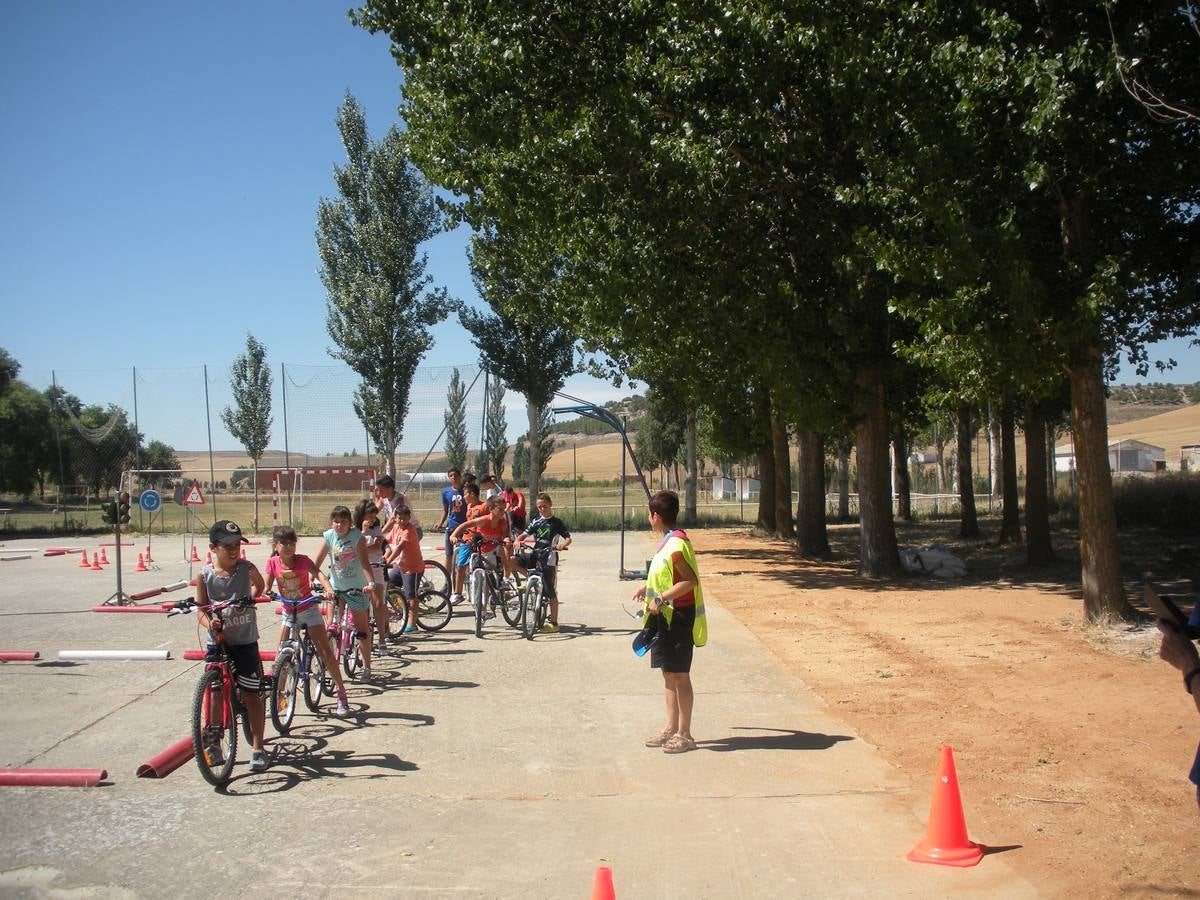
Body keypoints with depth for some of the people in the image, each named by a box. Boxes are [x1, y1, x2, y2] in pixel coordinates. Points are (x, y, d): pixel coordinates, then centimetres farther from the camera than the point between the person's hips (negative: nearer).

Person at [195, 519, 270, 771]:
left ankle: (257, 749, 11)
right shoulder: (205, 575, -7)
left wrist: (250, 599, 5)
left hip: (245, 642, 0)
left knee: (251, 695, 2)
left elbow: (259, 585, 18)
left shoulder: (247, 568, -5)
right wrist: (209, 623, -23)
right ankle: (213, 743, 22)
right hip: (218, 642, 0)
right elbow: (201, 609, -6)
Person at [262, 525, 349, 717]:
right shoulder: (273, 563, -7)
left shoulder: (302, 560, -16)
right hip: (288, 612, 3)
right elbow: (266, 585, -13)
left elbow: (317, 572, -31)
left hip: (308, 609, -3)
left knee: (325, 649, -9)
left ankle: (341, 694, -5)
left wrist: (328, 588, -51)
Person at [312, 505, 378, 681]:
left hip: (356, 588, -3)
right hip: (335, 587, 3)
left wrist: (371, 582, -32)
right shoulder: (329, 536, -6)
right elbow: (316, 563, -5)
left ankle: (366, 667, 15)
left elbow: (364, 562, -19)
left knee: (362, 629, 3)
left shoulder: (357, 536, -13)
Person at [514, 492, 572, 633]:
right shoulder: (536, 522, 10)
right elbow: (524, 534, 6)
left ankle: (554, 623, 5)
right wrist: (518, 540, -16)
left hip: (549, 559, -4)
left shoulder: (557, 522, 0)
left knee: (551, 592, -3)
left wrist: (563, 544, -27)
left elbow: (568, 538, -4)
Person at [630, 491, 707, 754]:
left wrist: (661, 598, -26)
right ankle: (671, 728, 24)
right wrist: (648, 587, 22)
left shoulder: (676, 544, -20)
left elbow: (690, 580, -26)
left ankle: (685, 735, 8)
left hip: (678, 618, -10)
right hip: (665, 617, 10)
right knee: (668, 674, 15)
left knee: (679, 676, -1)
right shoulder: (667, 541, 10)